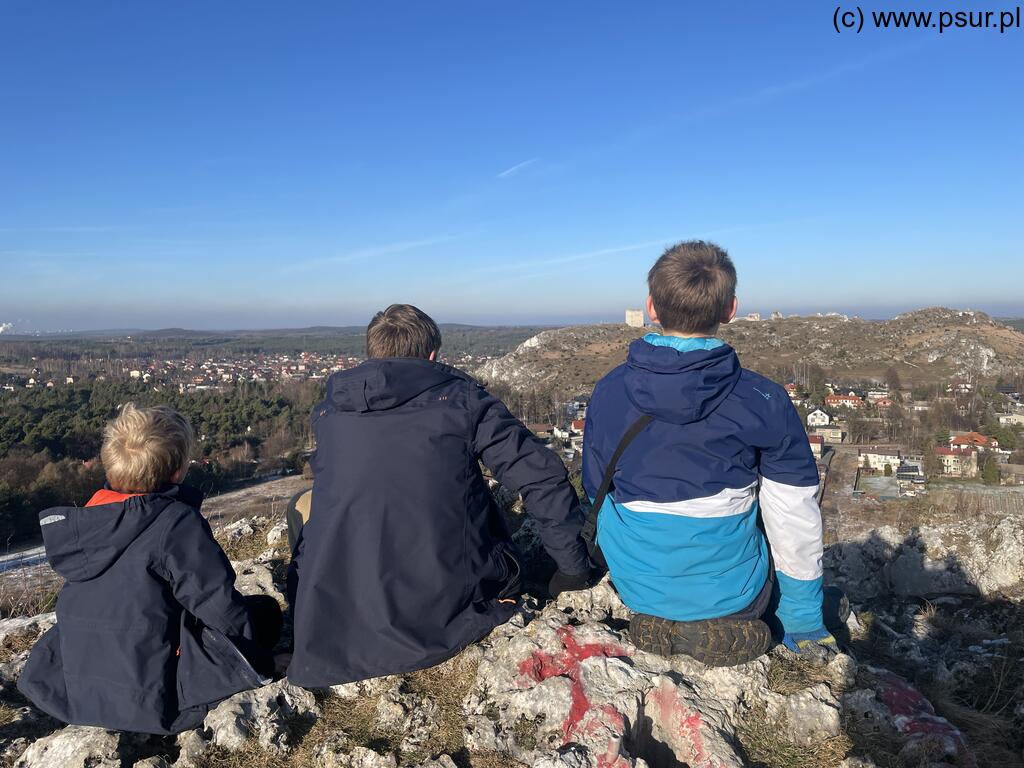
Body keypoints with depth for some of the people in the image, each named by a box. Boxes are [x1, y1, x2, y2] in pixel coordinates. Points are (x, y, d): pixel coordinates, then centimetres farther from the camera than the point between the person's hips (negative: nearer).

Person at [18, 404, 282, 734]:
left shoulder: (80, 521, 0)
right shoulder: (178, 522, -22)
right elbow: (219, 605, -17)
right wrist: (252, 654, 2)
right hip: (154, 698, -6)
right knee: (265, 610, 5)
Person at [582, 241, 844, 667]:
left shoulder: (608, 392, -11)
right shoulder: (764, 401, -16)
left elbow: (596, 492, 2)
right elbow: (795, 519, -8)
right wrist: (804, 622, 9)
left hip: (636, 588, 0)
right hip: (733, 594, 1)